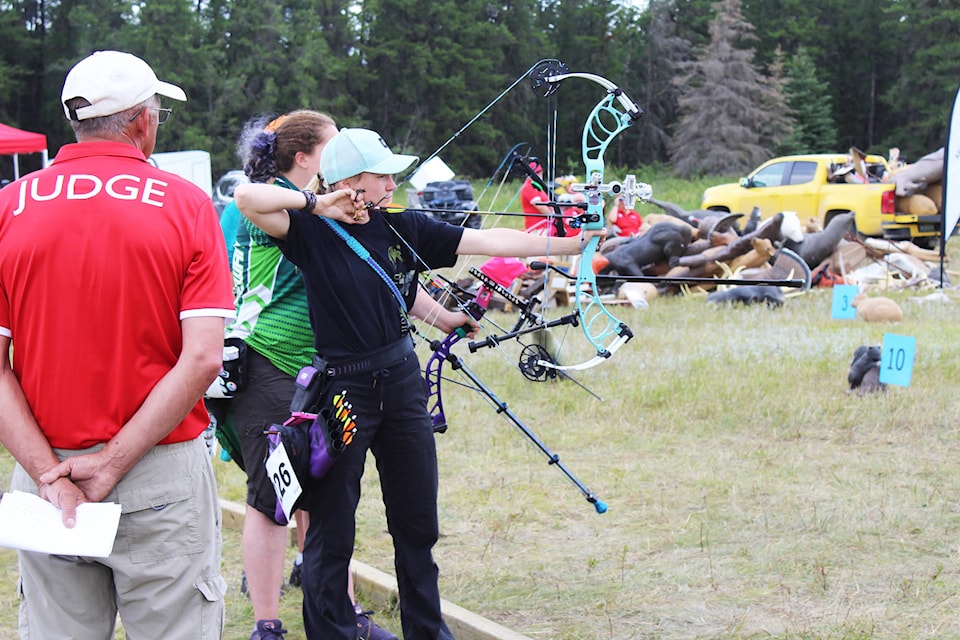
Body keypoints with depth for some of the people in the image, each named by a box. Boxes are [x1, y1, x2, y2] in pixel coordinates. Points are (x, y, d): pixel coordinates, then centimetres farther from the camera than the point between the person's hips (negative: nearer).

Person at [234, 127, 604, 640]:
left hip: (402, 382, 5)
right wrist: (317, 204, -14)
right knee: (331, 530, 3)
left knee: (418, 522, 14)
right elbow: (248, 197, -24)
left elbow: (490, 241, 2)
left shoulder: (403, 228, 4)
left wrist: (576, 243, -2)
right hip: (341, 387, -5)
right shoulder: (312, 232, -9)